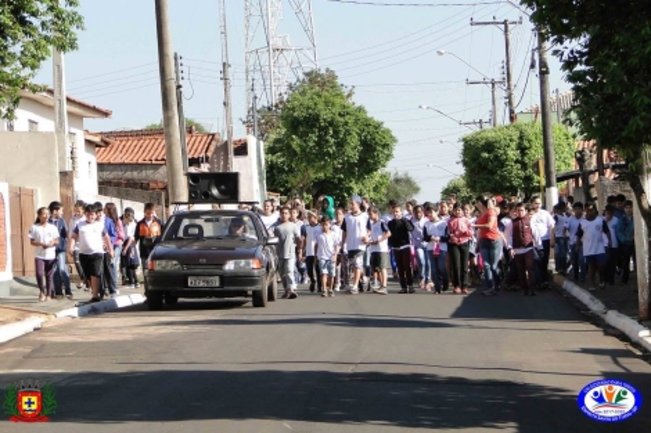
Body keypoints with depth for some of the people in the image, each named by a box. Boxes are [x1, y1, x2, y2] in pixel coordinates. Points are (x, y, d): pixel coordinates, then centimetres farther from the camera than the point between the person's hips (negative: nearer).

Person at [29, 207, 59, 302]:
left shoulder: (53, 227, 4)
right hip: (39, 255, -1)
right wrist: (41, 244, -18)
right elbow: (32, 242, -1)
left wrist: (51, 244, -16)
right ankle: (42, 291, 6)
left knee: (49, 275, 5)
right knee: (39, 274, -15)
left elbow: (57, 241, 5)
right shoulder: (34, 228, -1)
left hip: (51, 255, 2)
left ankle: (49, 294, 16)